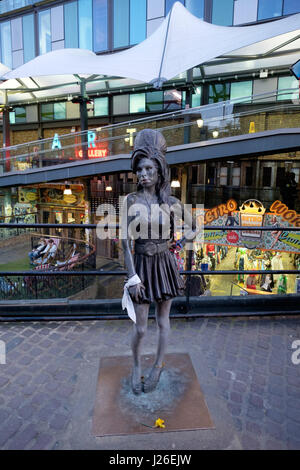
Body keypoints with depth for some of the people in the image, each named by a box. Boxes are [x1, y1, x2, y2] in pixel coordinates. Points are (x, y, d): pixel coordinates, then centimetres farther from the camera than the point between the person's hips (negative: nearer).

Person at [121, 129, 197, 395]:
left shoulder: (171, 203, -2)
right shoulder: (131, 201, -5)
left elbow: (194, 227, 13)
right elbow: (125, 240, -9)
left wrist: (181, 243, 3)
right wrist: (132, 276, -12)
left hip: (165, 265, 1)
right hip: (141, 265, -1)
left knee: (163, 320, 15)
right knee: (140, 327, 7)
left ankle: (159, 365, 38)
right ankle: (137, 367, 36)